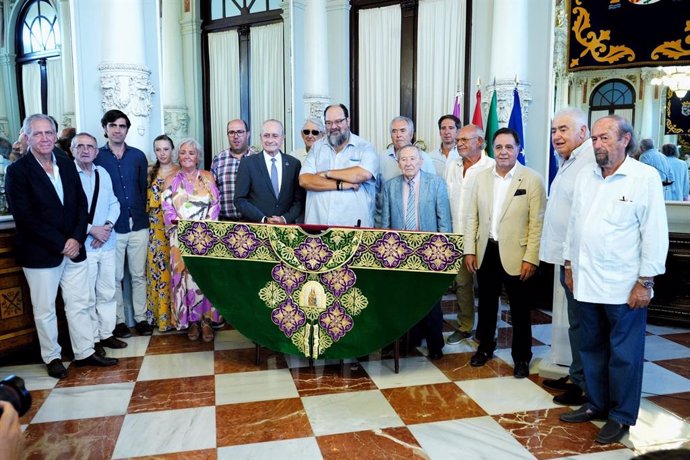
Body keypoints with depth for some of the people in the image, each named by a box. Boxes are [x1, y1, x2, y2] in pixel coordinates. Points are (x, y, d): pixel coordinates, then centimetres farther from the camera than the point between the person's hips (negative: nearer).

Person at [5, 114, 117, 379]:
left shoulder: (67, 165, 7)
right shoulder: (17, 171, -8)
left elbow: (81, 205, 6)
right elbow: (25, 217, -14)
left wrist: (77, 238, -8)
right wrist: (61, 244, -16)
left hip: (73, 248, 5)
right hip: (40, 253, -4)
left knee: (79, 304, 11)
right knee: (45, 310, 9)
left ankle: (84, 353, 23)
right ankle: (52, 357, 25)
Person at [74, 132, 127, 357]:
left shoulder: (103, 173, 9)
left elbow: (114, 203, 11)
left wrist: (108, 225, -6)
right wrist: (91, 229, -14)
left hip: (107, 243, 5)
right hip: (83, 245, -5)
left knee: (107, 292, 13)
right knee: (87, 296, 3)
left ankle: (106, 334, 26)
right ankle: (92, 339, 17)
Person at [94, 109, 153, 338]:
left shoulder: (138, 156, 6)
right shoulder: (96, 156, 0)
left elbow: (144, 188, 8)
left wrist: (143, 215, 2)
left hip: (138, 225, 2)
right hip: (112, 227, -2)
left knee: (139, 275, 10)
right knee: (115, 277, 7)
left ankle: (141, 318, 20)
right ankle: (118, 321, 19)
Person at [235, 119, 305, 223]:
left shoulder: (294, 164, 8)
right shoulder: (248, 163, 4)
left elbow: (299, 200, 9)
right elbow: (240, 200, 1)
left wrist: (285, 218, -7)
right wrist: (263, 219, -9)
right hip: (256, 226, -1)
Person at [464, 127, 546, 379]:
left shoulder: (532, 179, -7)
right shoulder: (482, 177, 5)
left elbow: (537, 223, -10)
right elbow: (472, 217, 7)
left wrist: (530, 259, -14)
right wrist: (469, 250, 3)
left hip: (514, 254, -4)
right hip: (485, 252, 4)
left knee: (519, 308, 9)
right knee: (486, 303, 17)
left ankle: (522, 357, 25)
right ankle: (485, 346, 36)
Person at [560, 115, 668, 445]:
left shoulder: (645, 177, -8)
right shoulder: (585, 176, 7)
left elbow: (655, 233, -10)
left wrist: (645, 282, -11)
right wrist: (570, 264, 13)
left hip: (624, 285, -5)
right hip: (587, 281, 5)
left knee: (623, 354, 7)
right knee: (592, 347, 16)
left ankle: (621, 416, 23)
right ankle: (596, 404, 33)